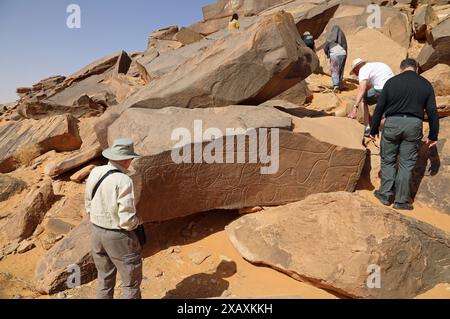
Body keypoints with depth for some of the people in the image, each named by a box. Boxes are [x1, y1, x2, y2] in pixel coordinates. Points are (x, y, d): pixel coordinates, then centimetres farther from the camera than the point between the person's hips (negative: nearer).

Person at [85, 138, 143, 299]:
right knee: (131, 282, 11)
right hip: (119, 237, -7)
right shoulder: (123, 181, -24)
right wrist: (139, 220, -2)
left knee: (105, 280, 23)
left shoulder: (95, 173, -3)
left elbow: (89, 207, 8)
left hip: (97, 232, 7)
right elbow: (128, 220, -23)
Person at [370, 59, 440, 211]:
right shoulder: (426, 84, 6)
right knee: (407, 164, 7)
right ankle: (401, 201, 12)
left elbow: (380, 107, 2)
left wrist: (374, 129, 9)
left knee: (388, 161, 13)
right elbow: (432, 111, 5)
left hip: (392, 123, 0)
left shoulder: (392, 82, 3)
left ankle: (385, 195, 17)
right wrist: (433, 136, 11)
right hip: (414, 125, 1)